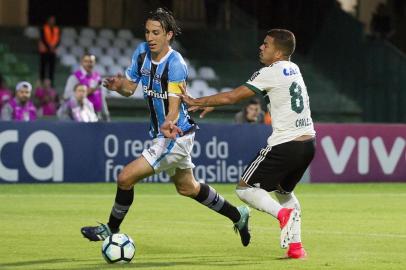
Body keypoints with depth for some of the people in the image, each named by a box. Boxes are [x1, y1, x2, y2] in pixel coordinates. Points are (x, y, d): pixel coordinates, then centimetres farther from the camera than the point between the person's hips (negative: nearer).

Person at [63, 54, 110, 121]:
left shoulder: (97, 76, 13)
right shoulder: (75, 77, -4)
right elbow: (67, 95, -12)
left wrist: (106, 114, 17)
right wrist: (86, 92, -16)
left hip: (97, 114, 5)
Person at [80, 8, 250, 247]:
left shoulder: (175, 64, -23)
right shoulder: (142, 52, -1)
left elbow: (174, 107, -27)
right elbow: (130, 87, 6)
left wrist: (168, 124, -49)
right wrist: (118, 85, -17)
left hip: (175, 137, -9)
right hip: (161, 135, 9)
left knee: (126, 178, -12)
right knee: (187, 188, 26)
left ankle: (111, 229, 9)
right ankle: (238, 216, 43)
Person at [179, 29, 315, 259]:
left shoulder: (270, 73, -9)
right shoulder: (293, 69, 16)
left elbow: (232, 97, -8)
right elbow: (245, 94, 20)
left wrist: (197, 102, 2)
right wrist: (212, 104, 18)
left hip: (285, 145, -8)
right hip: (308, 142, 8)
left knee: (245, 188, 2)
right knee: (284, 190, 27)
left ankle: (282, 213, -21)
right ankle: (296, 246, 15)